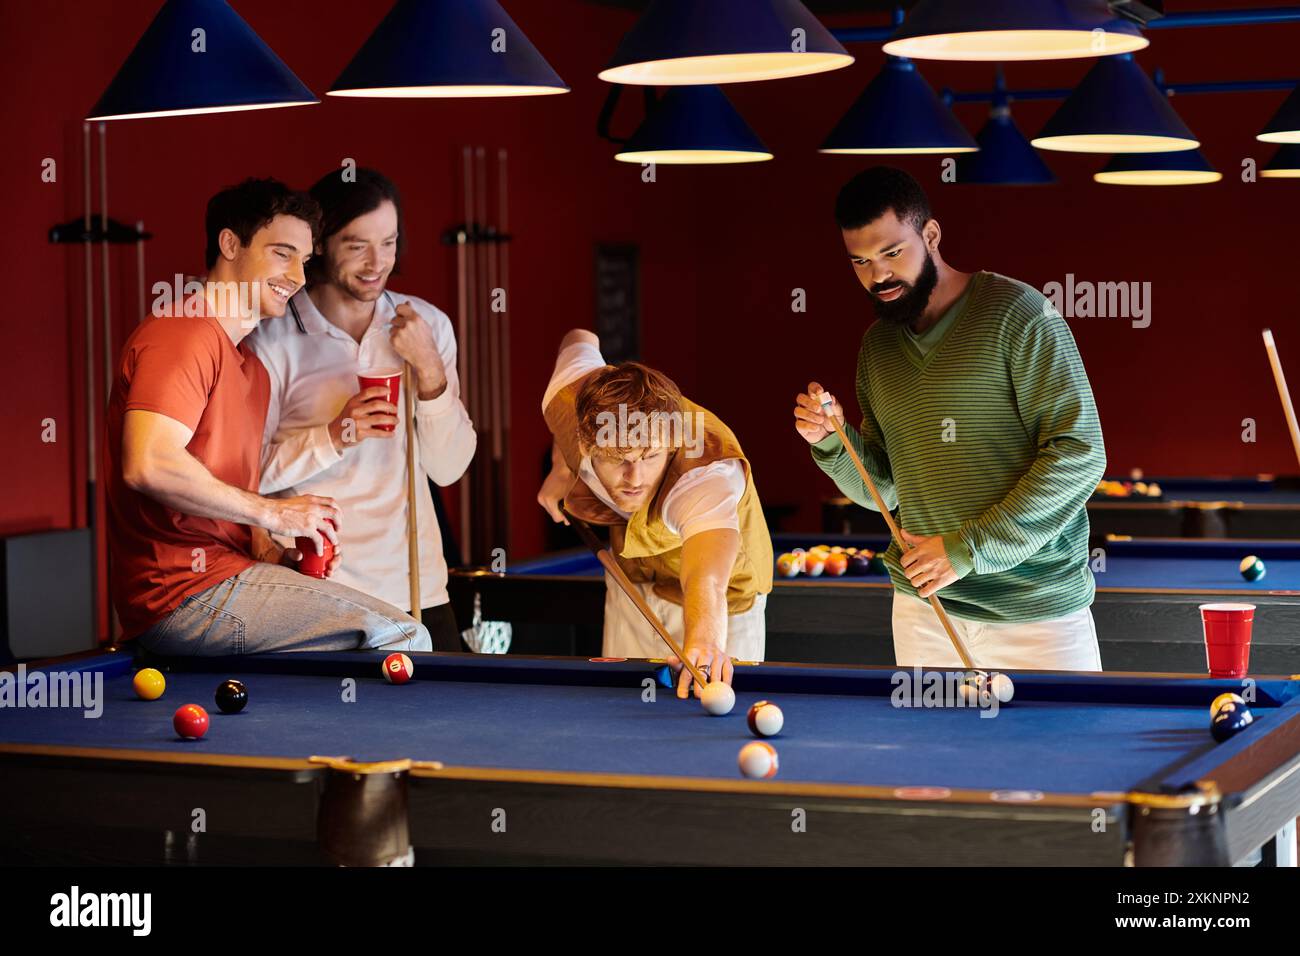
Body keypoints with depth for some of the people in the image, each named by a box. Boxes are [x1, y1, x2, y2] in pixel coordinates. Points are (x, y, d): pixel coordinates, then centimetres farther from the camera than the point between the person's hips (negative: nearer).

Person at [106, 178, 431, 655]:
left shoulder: (253, 367, 22)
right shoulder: (182, 333, -11)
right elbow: (148, 464, -26)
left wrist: (273, 555, 5)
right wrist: (272, 512, -18)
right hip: (186, 594, -10)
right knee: (400, 636, -17)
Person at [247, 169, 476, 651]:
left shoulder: (428, 326, 6)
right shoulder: (274, 337, -6)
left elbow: (449, 468, 2)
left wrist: (429, 370, -10)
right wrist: (333, 437, -20)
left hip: (418, 588, 4)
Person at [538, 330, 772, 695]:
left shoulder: (710, 475, -46)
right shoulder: (567, 401, -30)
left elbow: (706, 581, -66)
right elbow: (579, 341, -4)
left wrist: (704, 639, -89)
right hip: (630, 579, 5)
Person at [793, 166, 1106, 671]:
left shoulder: (1018, 313, -10)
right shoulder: (877, 345, 11)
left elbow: (1080, 454, -16)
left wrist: (970, 548, -17)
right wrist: (833, 444, -5)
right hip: (924, 612, 5)